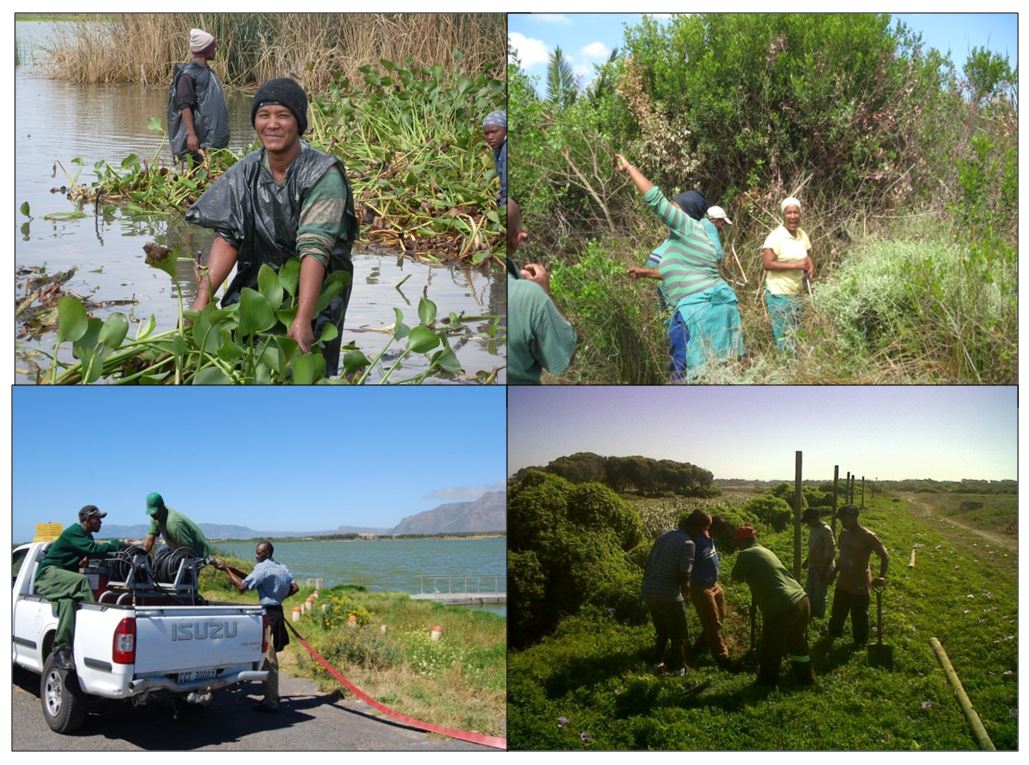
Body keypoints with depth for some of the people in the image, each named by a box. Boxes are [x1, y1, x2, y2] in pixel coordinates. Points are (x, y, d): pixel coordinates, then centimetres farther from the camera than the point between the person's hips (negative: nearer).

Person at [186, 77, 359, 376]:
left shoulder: (323, 175, -19)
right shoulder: (247, 172, -3)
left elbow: (314, 249, -28)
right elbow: (228, 238, -7)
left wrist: (302, 319, -37)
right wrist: (202, 298, -19)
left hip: (314, 289, -4)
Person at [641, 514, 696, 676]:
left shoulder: (664, 535, 10)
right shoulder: (688, 544, -14)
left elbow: (648, 564, 13)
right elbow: (683, 575, -17)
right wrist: (686, 587, 4)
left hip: (648, 591, 7)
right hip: (668, 595, -7)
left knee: (662, 631, 26)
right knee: (680, 635, 10)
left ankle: (658, 663, 30)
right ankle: (677, 670, 16)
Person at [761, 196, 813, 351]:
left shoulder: (802, 235, 7)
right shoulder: (775, 237, -14)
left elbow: (808, 256, 22)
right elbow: (767, 264, -21)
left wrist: (810, 268, -1)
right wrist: (795, 265, -24)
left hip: (797, 293, 7)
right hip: (779, 294, -7)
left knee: (796, 335, 15)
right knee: (785, 338, -5)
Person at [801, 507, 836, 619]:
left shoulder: (826, 531, -23)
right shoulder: (813, 528, 5)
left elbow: (831, 552, -24)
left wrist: (825, 570, -23)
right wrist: (807, 560, 19)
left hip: (823, 568, -9)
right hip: (813, 566, 9)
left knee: (819, 595, 1)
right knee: (809, 593, 15)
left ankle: (819, 618, 15)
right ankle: (811, 615, 28)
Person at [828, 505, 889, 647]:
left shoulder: (868, 537, -20)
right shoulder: (843, 534, 1)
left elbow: (885, 556, -16)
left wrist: (881, 577, -23)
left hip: (859, 585, -7)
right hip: (843, 583, 7)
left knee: (859, 617, 8)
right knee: (837, 612, 21)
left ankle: (860, 643, 26)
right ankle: (833, 634, 42)